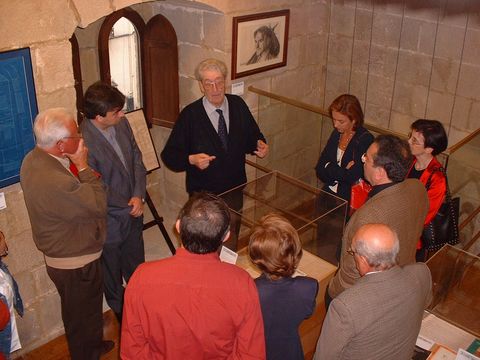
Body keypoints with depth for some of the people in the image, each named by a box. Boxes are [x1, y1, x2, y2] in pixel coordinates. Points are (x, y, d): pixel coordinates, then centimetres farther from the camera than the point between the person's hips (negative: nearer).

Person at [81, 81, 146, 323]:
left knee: (136, 266, 26)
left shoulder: (121, 123, -8)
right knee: (112, 269, 21)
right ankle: (120, 310, 45)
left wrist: (138, 196, -13)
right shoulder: (83, 141, -30)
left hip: (133, 211, 6)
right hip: (109, 220, -6)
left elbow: (137, 160, 0)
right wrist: (129, 206, -13)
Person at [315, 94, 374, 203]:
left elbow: (352, 177, -19)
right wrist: (341, 171, -12)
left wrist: (329, 167, -7)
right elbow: (319, 169, 3)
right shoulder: (336, 133, 7)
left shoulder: (365, 139, -13)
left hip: (349, 199, -6)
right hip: (329, 193, 6)